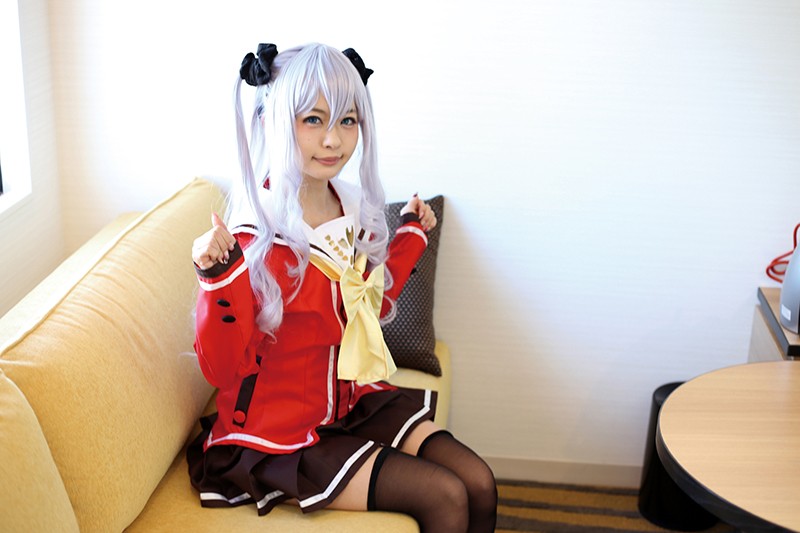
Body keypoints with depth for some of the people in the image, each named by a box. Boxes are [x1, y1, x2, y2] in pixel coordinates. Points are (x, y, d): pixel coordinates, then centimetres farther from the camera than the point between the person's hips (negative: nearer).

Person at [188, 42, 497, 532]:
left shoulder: (357, 211, -1)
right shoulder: (253, 239, -23)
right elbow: (224, 370, -21)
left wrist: (410, 235, 14)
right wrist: (216, 277, -35)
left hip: (354, 402, 7)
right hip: (283, 432, -7)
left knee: (480, 485, -2)